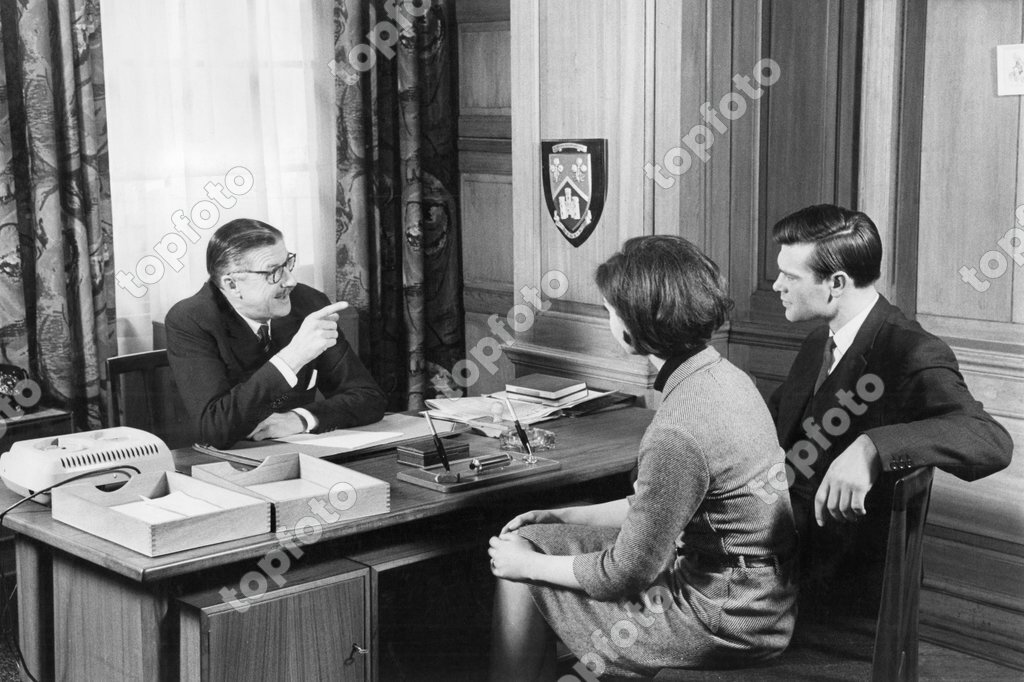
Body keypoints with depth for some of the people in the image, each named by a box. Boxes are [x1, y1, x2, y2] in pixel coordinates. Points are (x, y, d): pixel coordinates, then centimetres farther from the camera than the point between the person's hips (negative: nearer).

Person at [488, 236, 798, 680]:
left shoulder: (676, 435, -28)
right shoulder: (723, 376, 2)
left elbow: (627, 574, -19)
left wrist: (529, 563, -5)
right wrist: (563, 518, 14)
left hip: (725, 620, -9)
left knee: (519, 571, 3)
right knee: (531, 539, 14)